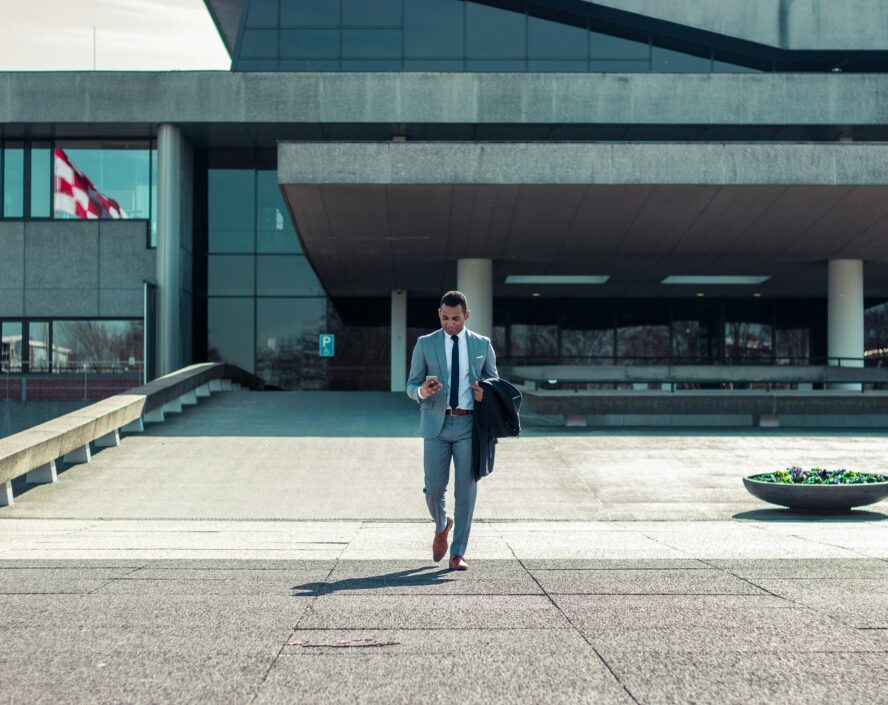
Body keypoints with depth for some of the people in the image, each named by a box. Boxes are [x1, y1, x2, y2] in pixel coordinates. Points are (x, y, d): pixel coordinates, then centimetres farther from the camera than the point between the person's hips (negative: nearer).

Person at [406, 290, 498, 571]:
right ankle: (442, 526, 32)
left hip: (469, 425, 0)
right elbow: (411, 385, 7)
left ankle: (458, 553, 7)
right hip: (436, 424, 0)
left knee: (466, 489, -2)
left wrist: (486, 394, -7)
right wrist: (422, 391, -16)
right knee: (434, 488, -1)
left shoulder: (482, 345, 9)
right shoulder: (425, 344, 7)